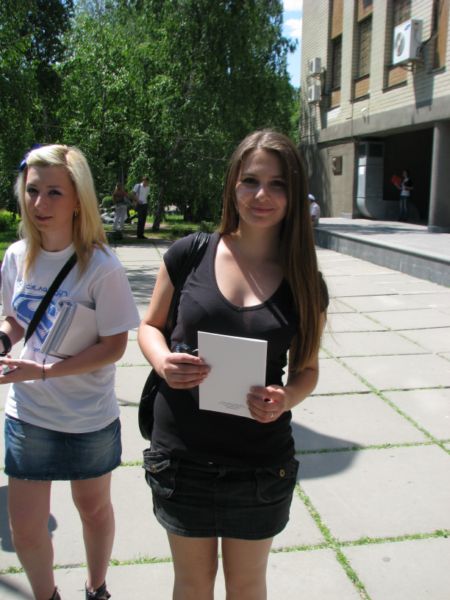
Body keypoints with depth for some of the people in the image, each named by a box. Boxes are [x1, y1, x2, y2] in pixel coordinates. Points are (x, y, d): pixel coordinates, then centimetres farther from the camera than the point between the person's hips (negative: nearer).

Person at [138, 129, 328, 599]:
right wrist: (163, 361, -17)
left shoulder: (304, 283, -5)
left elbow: (307, 368, 5)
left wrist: (286, 398, -17)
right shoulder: (189, 254, -8)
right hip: (182, 453, 0)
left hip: (261, 464, 1)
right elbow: (149, 326, 4)